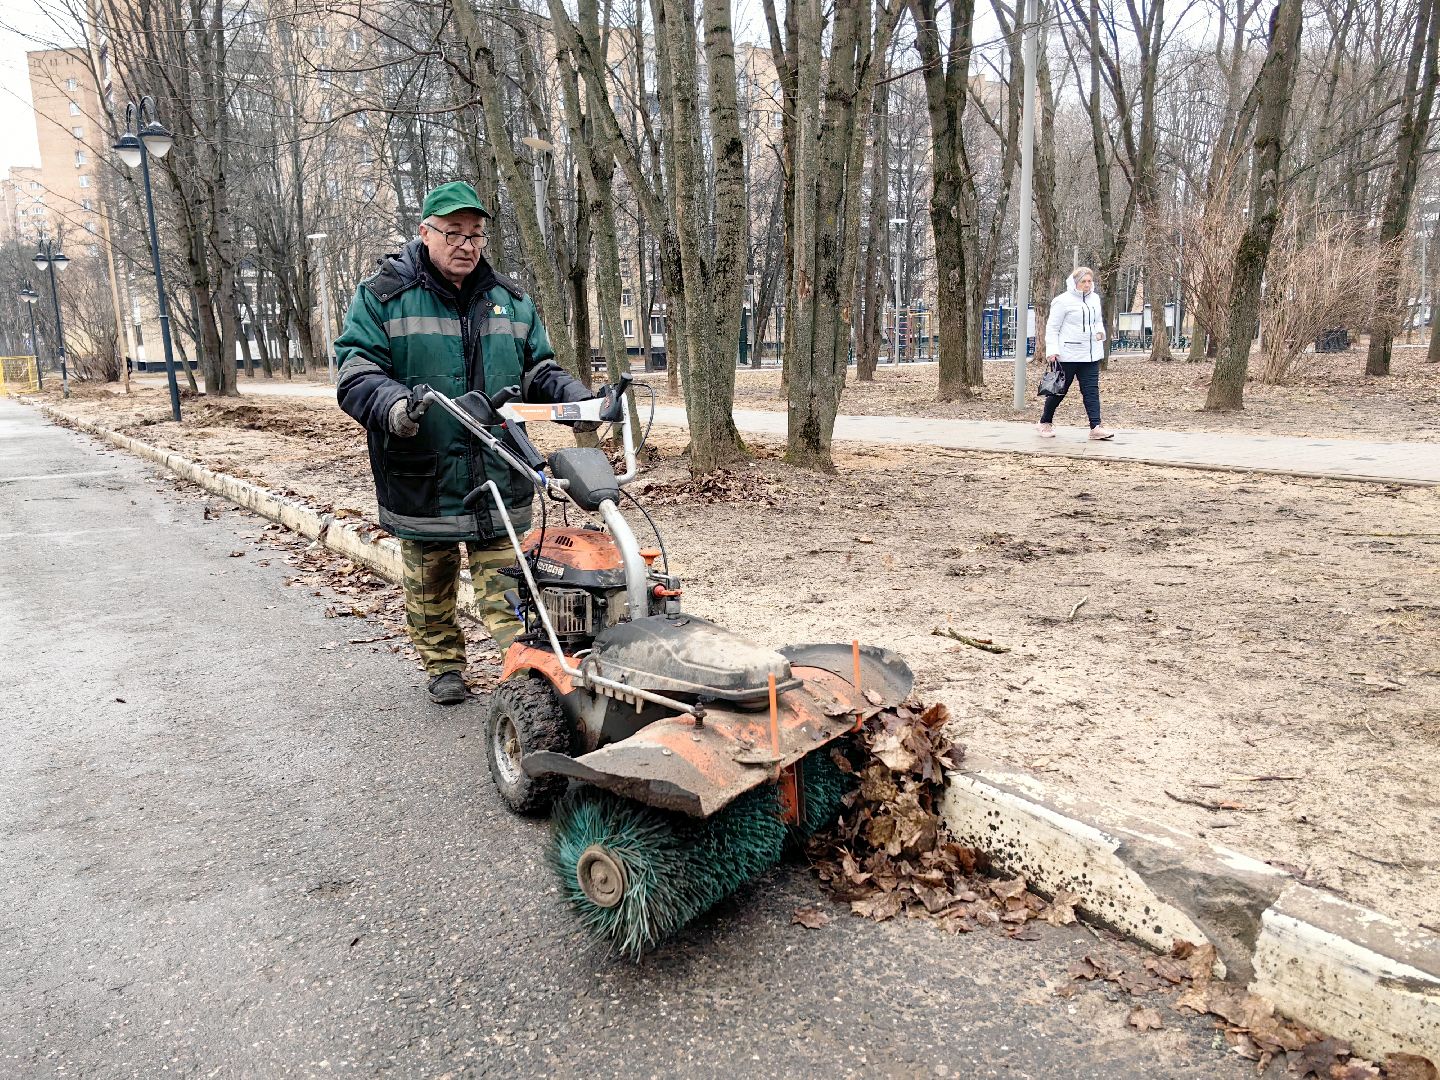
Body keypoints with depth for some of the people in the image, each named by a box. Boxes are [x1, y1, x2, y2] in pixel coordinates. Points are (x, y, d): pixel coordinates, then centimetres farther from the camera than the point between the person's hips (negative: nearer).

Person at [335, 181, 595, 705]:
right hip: (422, 477, -1)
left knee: (504, 578, 2)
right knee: (430, 583, 14)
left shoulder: (509, 299, 10)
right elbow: (356, 373, -8)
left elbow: (538, 370, 17)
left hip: (499, 477, 2)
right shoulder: (382, 295, -2)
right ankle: (443, 665, 31)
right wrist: (391, 403, -30)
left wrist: (577, 396, -3)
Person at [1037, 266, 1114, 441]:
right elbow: (1052, 328, -9)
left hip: (1091, 354, 6)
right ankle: (1045, 422, 22)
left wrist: (1100, 331, 5)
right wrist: (1052, 350, -17)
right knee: (1060, 389, 4)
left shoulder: (1095, 299, 12)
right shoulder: (1063, 301, -9)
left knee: (1091, 390, -1)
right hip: (1068, 354, -6)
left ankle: (1095, 427, -4)